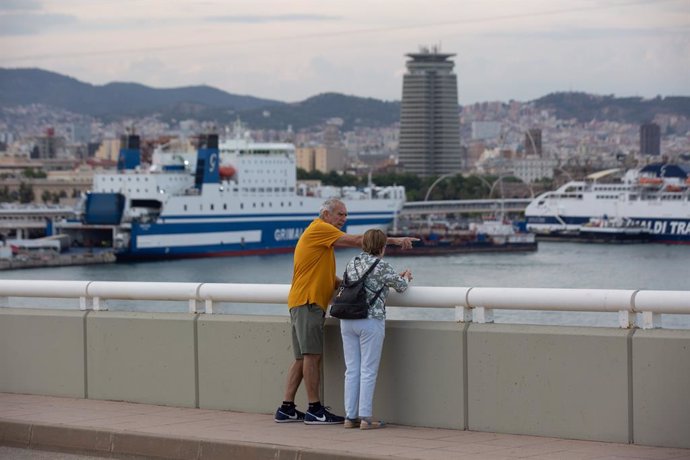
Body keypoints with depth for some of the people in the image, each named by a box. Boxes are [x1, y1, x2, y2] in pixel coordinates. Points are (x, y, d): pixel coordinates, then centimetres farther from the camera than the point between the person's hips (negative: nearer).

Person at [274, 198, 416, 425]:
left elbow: (327, 276, 26)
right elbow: (357, 241, -13)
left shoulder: (323, 236, 25)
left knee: (302, 358, 9)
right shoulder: (319, 229, -6)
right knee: (312, 355, -10)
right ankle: (314, 410, -10)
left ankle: (286, 409, 9)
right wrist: (395, 240, -10)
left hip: (301, 303, 10)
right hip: (308, 302, -10)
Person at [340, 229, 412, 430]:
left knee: (351, 370, 8)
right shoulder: (382, 266, -7)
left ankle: (350, 416, 9)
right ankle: (365, 418, -2)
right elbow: (400, 286, 6)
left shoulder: (352, 263, 11)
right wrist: (406, 277, 29)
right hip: (371, 321, -6)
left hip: (347, 321, 6)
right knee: (368, 371, -1)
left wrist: (397, 276, 31)